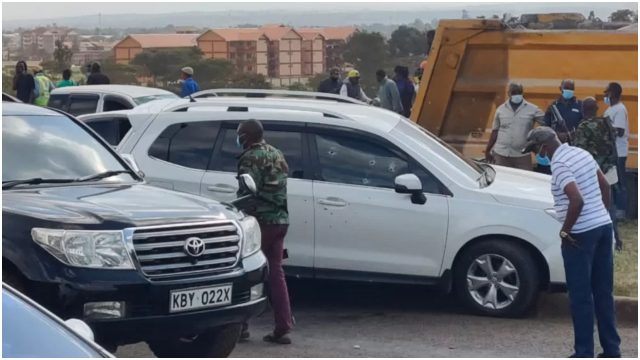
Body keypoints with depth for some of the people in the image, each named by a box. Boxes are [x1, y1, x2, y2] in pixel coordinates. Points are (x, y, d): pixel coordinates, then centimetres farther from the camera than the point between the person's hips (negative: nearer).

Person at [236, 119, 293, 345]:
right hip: (281, 220, 8)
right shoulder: (277, 155, 17)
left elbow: (248, 193, -19)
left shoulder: (251, 158, -11)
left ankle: (240, 326, 4)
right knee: (276, 273, 9)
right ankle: (282, 328, 5)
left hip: (261, 220, -8)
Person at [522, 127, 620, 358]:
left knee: (581, 296, 0)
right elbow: (604, 185, 18)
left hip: (581, 234, -9)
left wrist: (565, 231, -16)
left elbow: (577, 200, -28)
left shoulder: (559, 165, -17)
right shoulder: (582, 153, 11)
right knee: (603, 293, 14)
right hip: (603, 227, 9)